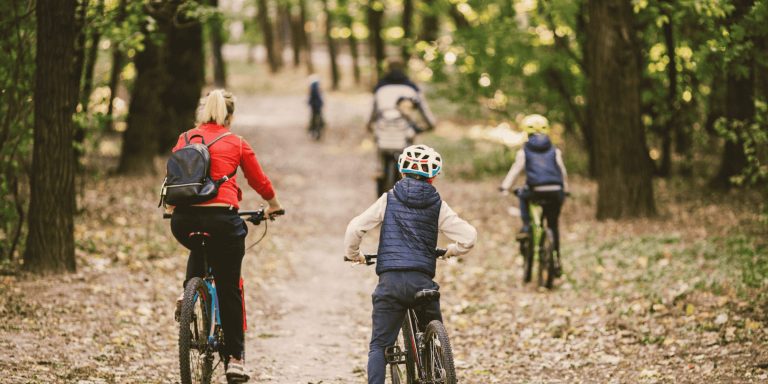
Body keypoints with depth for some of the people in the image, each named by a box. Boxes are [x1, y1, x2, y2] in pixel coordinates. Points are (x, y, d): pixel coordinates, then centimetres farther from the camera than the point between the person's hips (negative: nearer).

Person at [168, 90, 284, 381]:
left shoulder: (185, 139, 12)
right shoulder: (236, 144, 6)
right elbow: (259, 181, 16)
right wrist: (274, 206, 35)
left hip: (183, 219, 3)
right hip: (221, 217, -3)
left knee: (200, 250, 38)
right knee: (229, 288, 8)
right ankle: (235, 357, 9)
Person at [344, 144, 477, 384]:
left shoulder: (389, 199, 7)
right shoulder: (437, 205, 7)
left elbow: (355, 228, 0)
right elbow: (468, 237, 2)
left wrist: (353, 255, 20)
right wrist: (452, 251, 24)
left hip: (390, 281, 0)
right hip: (423, 281, 0)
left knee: (379, 345, 4)